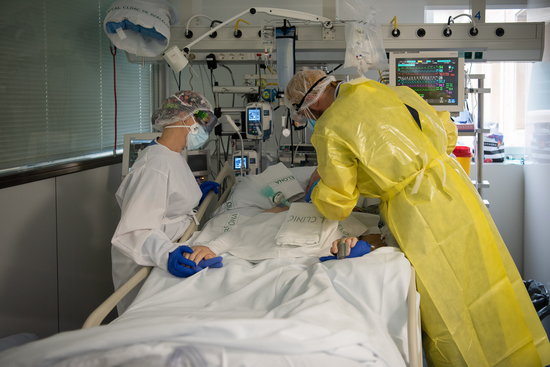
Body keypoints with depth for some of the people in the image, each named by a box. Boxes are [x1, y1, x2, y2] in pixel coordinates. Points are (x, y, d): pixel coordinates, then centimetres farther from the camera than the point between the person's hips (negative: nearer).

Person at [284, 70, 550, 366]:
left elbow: (337, 205, -1)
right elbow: (444, 133, 16)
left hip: (421, 217, -7)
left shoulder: (329, 129, -8)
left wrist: (316, 193, 19)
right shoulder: (389, 92, 11)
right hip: (457, 191, 8)